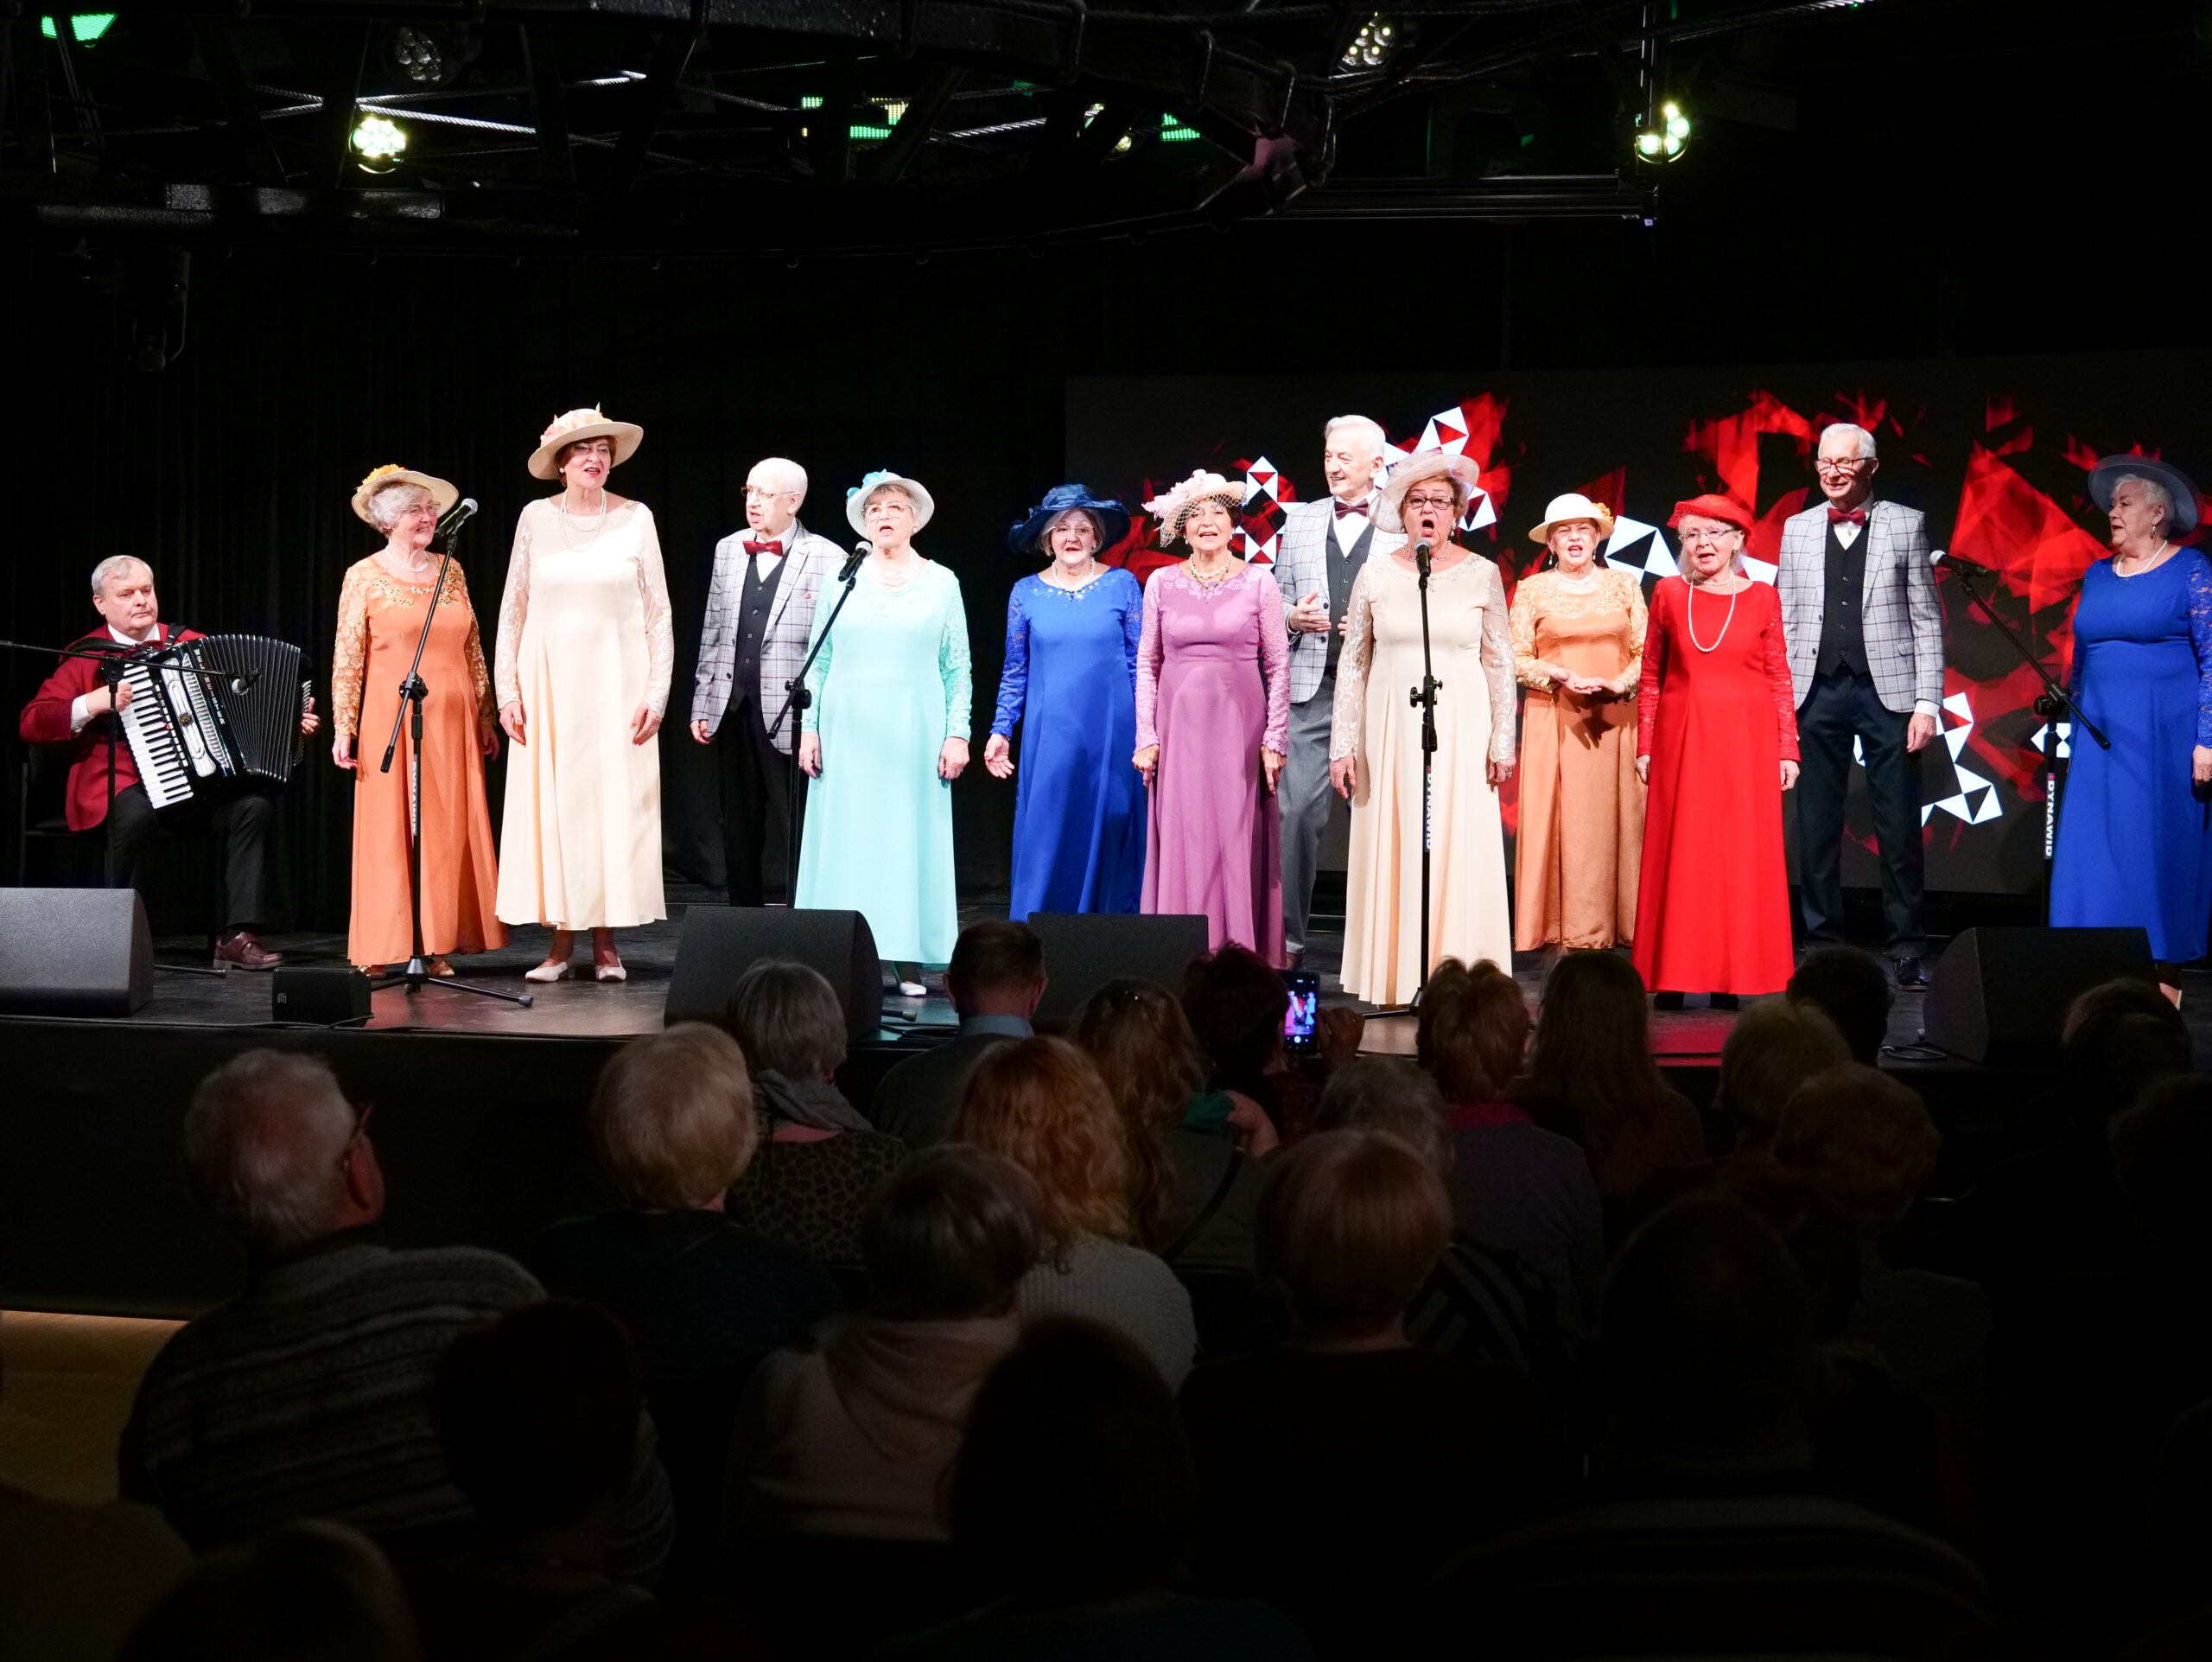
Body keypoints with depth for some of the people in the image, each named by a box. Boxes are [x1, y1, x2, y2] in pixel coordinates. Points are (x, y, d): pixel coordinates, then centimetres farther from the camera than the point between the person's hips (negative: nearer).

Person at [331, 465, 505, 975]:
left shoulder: (451, 572, 11)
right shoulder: (364, 578, 0)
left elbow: (473, 651, 14)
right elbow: (346, 659, -2)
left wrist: (486, 717, 12)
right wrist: (343, 729, -7)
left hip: (452, 722, 4)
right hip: (392, 718, -4)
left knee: (449, 831, 2)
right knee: (390, 832, -3)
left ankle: (437, 946, 6)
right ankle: (387, 950, 0)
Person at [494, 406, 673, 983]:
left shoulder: (635, 519, 4)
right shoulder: (536, 518, 5)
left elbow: (659, 612, 4)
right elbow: (513, 610, 7)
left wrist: (656, 692, -4)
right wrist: (508, 690, 0)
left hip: (616, 680, 0)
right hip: (548, 678, 1)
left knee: (615, 803, -2)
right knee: (552, 805, -2)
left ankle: (606, 945, 4)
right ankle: (561, 943, 3)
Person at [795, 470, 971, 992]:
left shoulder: (941, 582, 7)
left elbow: (958, 668, 5)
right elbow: (818, 661, 9)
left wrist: (957, 734, -2)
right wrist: (809, 728, 2)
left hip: (915, 729, -1)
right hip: (847, 728, 1)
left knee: (912, 836, -2)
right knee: (846, 836, -2)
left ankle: (909, 960, 1)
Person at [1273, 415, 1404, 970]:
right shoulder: (1300, 520, 15)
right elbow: (1278, 593, 19)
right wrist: (1293, 617, -2)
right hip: (1312, 688, 2)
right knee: (1299, 809, -4)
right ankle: (1288, 938, 1)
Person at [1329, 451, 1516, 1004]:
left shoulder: (1481, 574, 4)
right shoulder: (1376, 576, 6)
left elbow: (1499, 663, 6)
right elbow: (1353, 663, 8)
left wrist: (1503, 741, 1)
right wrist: (1343, 744, 3)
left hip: (1460, 727, -1)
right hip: (1390, 727, 1)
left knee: (1460, 853, -4)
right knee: (1391, 851, -2)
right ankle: (1395, 985, 3)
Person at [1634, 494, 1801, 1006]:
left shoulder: (1761, 598, 5)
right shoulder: (1668, 594, 6)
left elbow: (1779, 679, 5)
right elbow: (1651, 676, 9)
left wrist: (1787, 750, 1)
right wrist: (1645, 746, 4)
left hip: (1747, 740, 0)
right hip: (1681, 738, 0)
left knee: (1742, 853, 0)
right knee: (1678, 854, -1)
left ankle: (1732, 978, 4)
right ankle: (1673, 978, 2)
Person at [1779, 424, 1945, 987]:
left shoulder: (1906, 524, 5)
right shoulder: (1797, 529, 12)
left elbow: (1926, 619, 2)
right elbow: (1785, 620, 12)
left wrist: (1927, 703, -5)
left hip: (1887, 690, -2)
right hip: (1818, 691, 2)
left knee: (1899, 828, 0)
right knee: (1817, 828, 4)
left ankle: (1904, 950, 7)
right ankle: (1823, 947, 12)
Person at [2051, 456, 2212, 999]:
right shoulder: (2098, 576, 14)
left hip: (2166, 736, -6)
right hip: (2100, 737, 6)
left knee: (2160, 851, -4)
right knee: (2095, 853, 1)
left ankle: (2163, 986, 0)